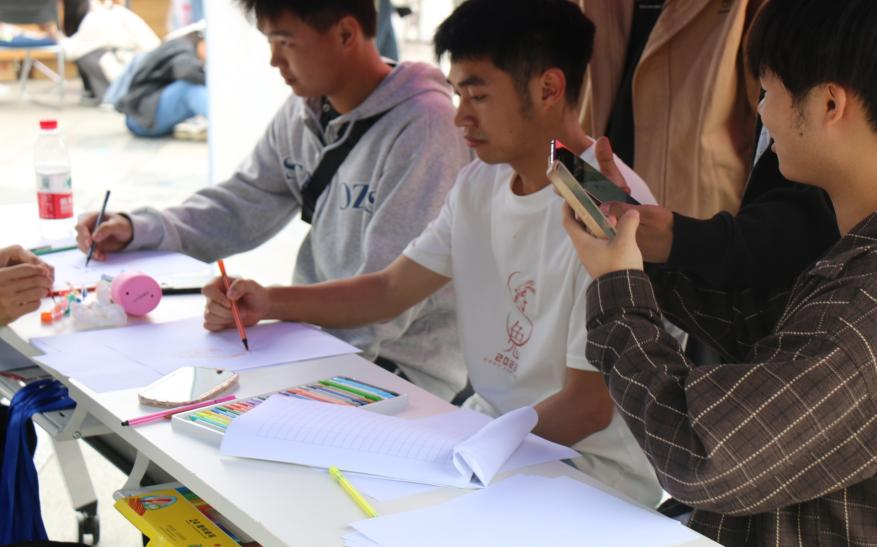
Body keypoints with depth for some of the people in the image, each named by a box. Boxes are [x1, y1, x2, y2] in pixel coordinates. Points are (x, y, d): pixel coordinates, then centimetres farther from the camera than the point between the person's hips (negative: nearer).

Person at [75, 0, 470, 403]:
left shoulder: (423, 126, -21)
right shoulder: (303, 111, 5)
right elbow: (242, 208, 13)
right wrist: (137, 229, 0)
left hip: (408, 369, -7)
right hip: (324, 336, 7)